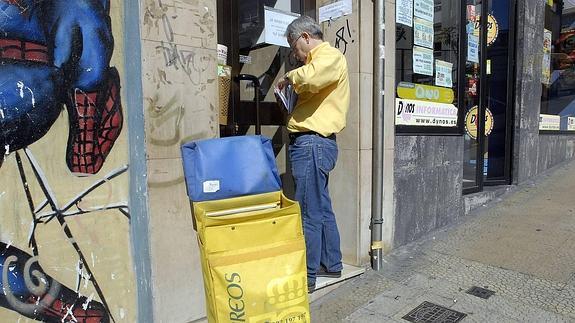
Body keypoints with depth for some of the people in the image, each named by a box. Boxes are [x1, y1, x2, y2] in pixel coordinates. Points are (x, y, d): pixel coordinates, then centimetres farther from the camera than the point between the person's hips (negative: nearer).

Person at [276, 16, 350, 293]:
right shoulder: (321, 60, 26)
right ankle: (331, 264, 30)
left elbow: (310, 77, -27)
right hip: (314, 142, 11)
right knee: (322, 208, 17)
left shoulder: (330, 55, -5)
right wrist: (293, 105, 10)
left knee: (309, 213, -5)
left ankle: (307, 277, 6)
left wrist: (289, 77, -9)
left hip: (312, 142, -11)